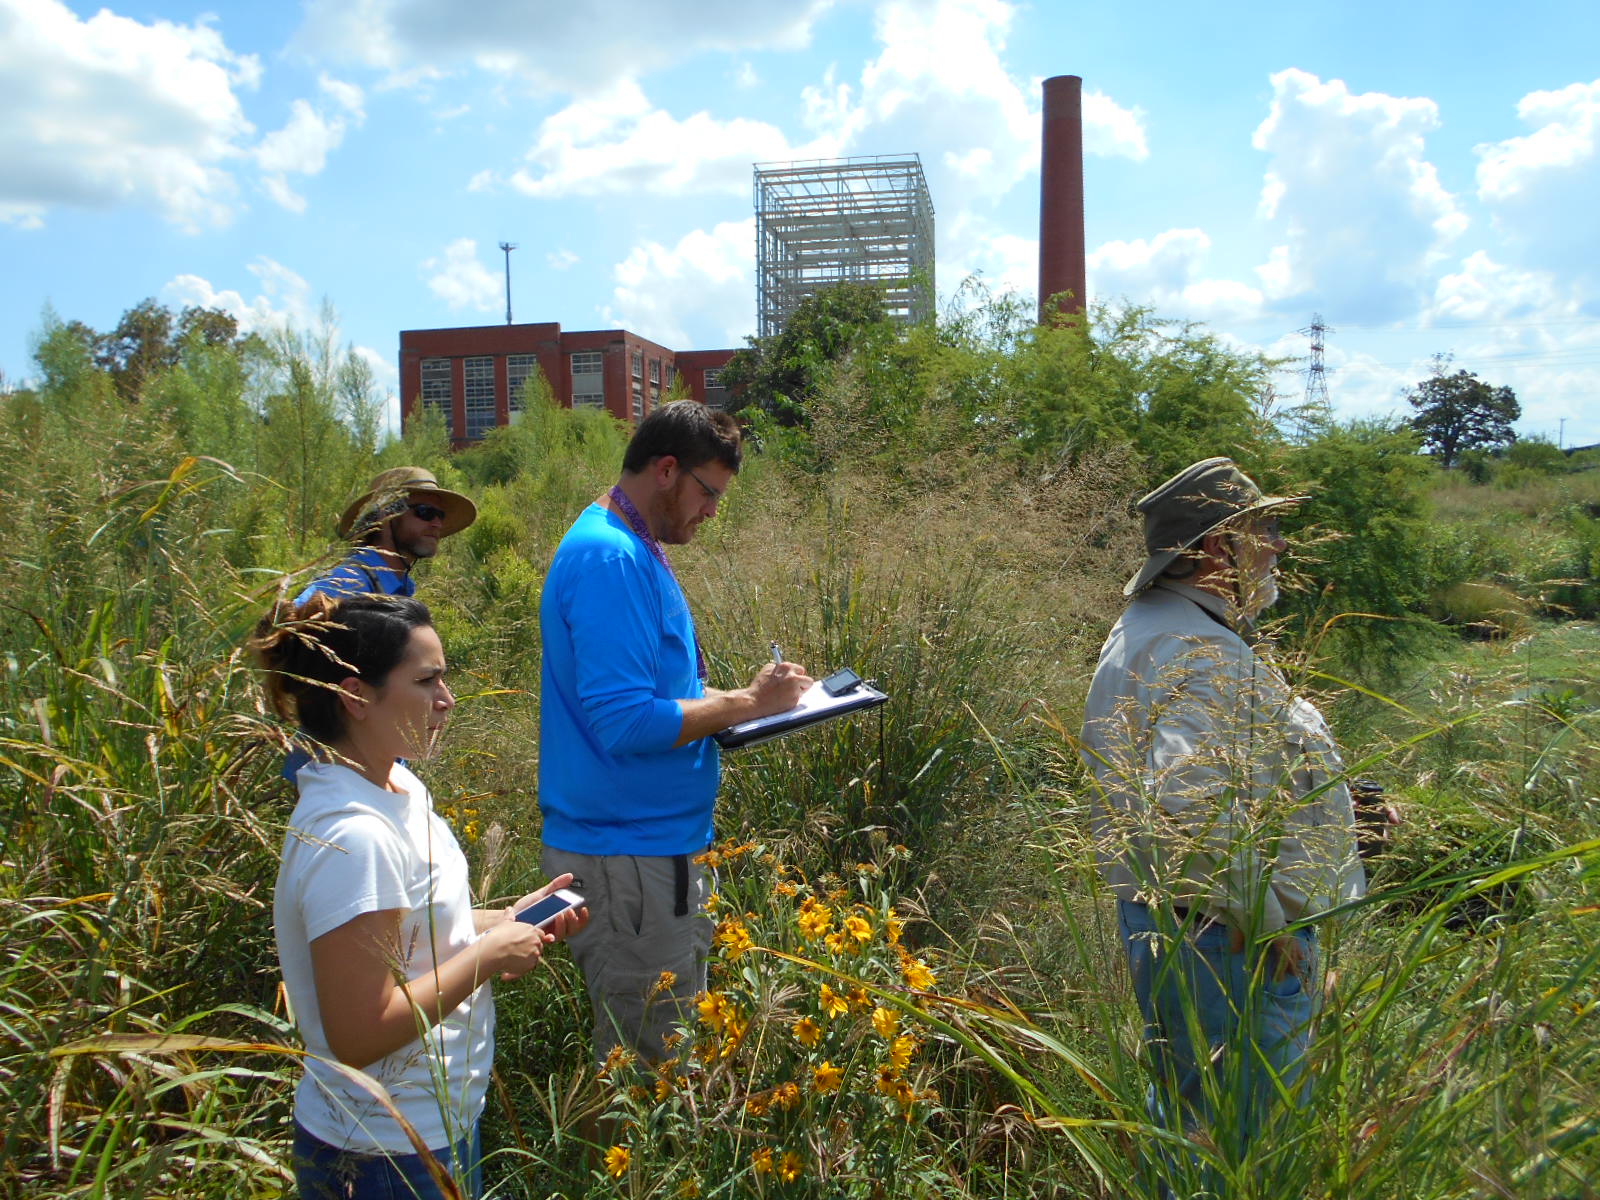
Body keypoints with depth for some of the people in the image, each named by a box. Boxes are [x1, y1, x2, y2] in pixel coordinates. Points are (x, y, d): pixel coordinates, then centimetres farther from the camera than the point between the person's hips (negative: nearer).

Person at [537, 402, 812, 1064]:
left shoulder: (633, 550, 13)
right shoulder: (610, 560, -19)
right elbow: (626, 722, -26)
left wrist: (746, 698, 9)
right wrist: (746, 702, -15)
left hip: (652, 840, 10)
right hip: (627, 853, -10)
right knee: (649, 1064, 2)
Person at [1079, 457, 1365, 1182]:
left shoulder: (1141, 632, 9)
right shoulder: (1208, 656, -26)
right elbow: (1190, 801, -41)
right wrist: (1265, 921, -29)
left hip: (1159, 916, 10)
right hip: (1234, 944, -10)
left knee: (1183, 1109, 25)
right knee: (1253, 1146, 5)